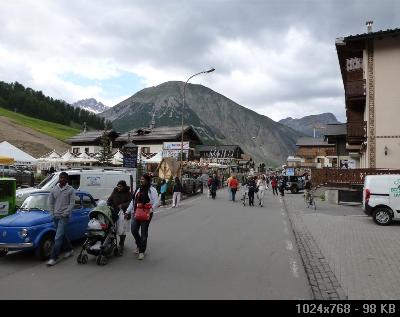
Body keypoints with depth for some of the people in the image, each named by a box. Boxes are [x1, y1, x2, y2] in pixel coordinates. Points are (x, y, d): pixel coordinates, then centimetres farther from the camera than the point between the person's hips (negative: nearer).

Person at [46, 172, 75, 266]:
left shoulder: (70, 190, -6)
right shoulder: (54, 189, 6)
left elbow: (72, 204, -7)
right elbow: (51, 202, 13)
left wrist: (65, 213, -14)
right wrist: (52, 213, 6)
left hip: (64, 217, -5)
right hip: (55, 216, 5)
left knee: (58, 237, -8)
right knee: (63, 235, 16)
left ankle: (54, 258, -3)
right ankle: (69, 250, 34)